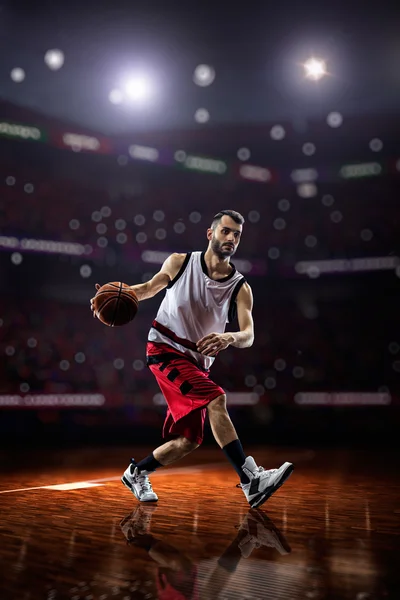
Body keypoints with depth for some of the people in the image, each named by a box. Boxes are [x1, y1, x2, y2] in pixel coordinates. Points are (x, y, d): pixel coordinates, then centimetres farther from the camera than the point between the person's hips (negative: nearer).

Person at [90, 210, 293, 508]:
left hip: (197, 362, 4)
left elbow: (249, 336, -18)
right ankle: (252, 480, -27)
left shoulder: (240, 288, -6)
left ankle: (136, 473, 28)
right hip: (165, 349, -4)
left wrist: (229, 337, -42)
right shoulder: (179, 262, -5)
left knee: (188, 441, 4)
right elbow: (149, 287, 11)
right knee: (216, 398, -27)